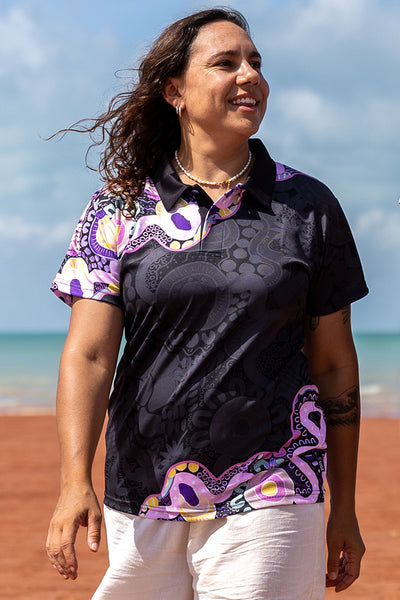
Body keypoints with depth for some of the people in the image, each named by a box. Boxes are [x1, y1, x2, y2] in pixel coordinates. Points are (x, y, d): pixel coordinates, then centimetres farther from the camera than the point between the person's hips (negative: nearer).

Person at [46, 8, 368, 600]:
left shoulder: (310, 207, 5)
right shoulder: (121, 206, 3)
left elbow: (334, 364, 9)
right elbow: (88, 354, -5)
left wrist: (343, 509, 9)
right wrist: (76, 481, -18)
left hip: (268, 499, 0)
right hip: (142, 501, 1)